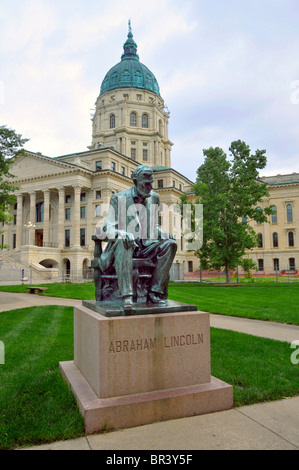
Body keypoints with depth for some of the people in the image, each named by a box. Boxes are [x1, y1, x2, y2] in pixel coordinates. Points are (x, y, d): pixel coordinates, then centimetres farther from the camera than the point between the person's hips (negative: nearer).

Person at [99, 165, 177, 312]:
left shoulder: (154, 198, 10)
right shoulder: (118, 198, -4)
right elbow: (108, 228, -7)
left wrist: (164, 234, -4)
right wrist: (122, 234, -30)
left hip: (146, 245, 4)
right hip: (126, 244, -4)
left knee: (170, 244, -22)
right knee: (122, 243, -39)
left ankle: (155, 292, -24)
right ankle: (126, 296, -44)